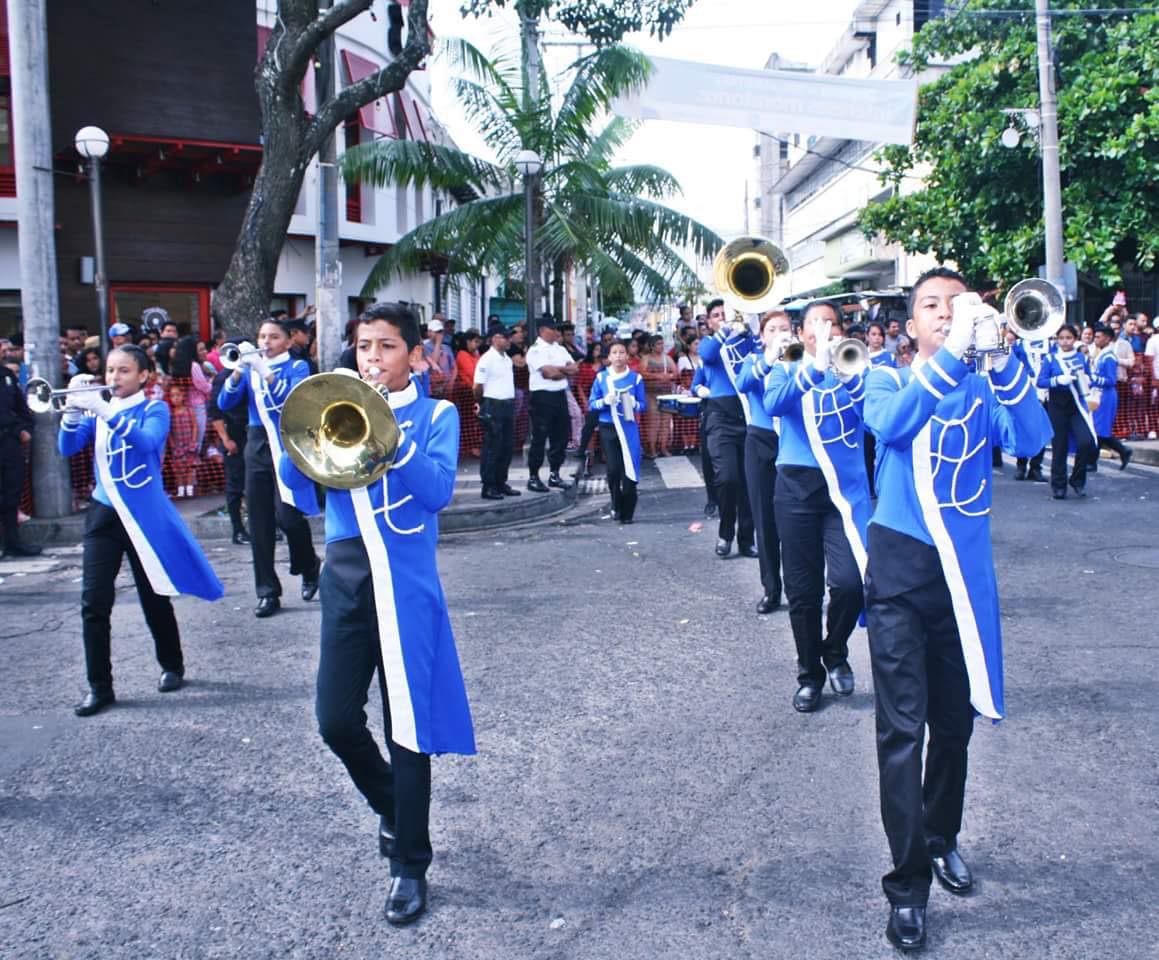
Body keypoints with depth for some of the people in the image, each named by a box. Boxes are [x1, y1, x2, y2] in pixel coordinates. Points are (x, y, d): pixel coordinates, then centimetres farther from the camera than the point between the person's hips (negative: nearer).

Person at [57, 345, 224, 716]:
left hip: (144, 514, -3)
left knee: (154, 598, 8)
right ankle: (99, 686, 3)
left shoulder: (154, 409, -3)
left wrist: (105, 411, -33)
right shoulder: (98, 408, 10)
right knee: (93, 602, -5)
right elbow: (67, 448, 0)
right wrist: (72, 414, -18)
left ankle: (172, 667, 28)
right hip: (103, 513, 3)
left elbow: (146, 441, -24)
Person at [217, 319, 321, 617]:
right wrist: (238, 370, -11)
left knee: (287, 514, -15)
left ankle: (309, 566, 14)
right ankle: (268, 592, 10)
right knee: (259, 523, 3)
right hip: (257, 446, 4)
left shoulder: (297, 366, 4)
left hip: (287, 445, -4)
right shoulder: (249, 368, 15)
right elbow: (224, 403, 4)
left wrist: (264, 370, -23)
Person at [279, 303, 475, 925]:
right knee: (336, 721, 3)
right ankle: (390, 806, 34)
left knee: (407, 725, 1)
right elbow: (294, 481, 0)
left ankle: (409, 865, 16)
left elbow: (438, 492, -14)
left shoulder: (435, 415, 3)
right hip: (345, 578, 4)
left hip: (406, 584, -3)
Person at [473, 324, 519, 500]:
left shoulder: (507, 358, 13)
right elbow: (478, 386, -11)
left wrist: (511, 401, 13)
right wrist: (480, 403, 1)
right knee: (492, 447, -3)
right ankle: (488, 486, 2)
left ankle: (501, 483, 21)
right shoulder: (487, 359, -12)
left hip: (508, 405, 8)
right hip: (493, 406, -8)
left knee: (506, 447, 11)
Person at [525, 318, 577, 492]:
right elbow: (548, 373, -19)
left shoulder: (560, 348, 16)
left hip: (560, 395, 8)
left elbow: (575, 368, 7)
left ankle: (554, 474, 21)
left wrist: (557, 369, -10)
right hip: (543, 396, -7)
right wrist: (566, 371, -2)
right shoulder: (535, 350, -8)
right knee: (539, 437, -4)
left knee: (560, 436, 10)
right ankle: (533, 477, 3)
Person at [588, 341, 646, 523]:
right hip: (608, 428, 1)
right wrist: (605, 401, -15)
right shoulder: (601, 377, 3)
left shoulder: (635, 378, 1)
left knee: (628, 469, -3)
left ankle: (627, 512, 8)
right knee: (613, 470, -1)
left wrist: (634, 404, -17)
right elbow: (592, 404, 4)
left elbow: (644, 405, 4)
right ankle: (616, 508, 18)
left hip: (629, 428, -1)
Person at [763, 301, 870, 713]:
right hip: (797, 486, 0)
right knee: (803, 589, 4)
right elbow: (773, 404, -14)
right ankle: (809, 675, 22)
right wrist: (814, 368, -26)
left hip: (846, 485, 0)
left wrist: (848, 373, -23)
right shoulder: (785, 371, 9)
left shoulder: (852, 371, 11)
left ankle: (835, 652, 14)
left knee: (849, 580, -15)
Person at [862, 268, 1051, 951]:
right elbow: (891, 423, -22)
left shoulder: (983, 390, 7)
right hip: (901, 567, -3)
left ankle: (941, 837, 38)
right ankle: (909, 885, 0)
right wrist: (952, 354, -31)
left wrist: (1002, 356, -25)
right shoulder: (889, 380, 2)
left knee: (955, 722, 16)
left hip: (965, 568, 3)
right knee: (903, 727, -8)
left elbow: (1031, 438, -13)